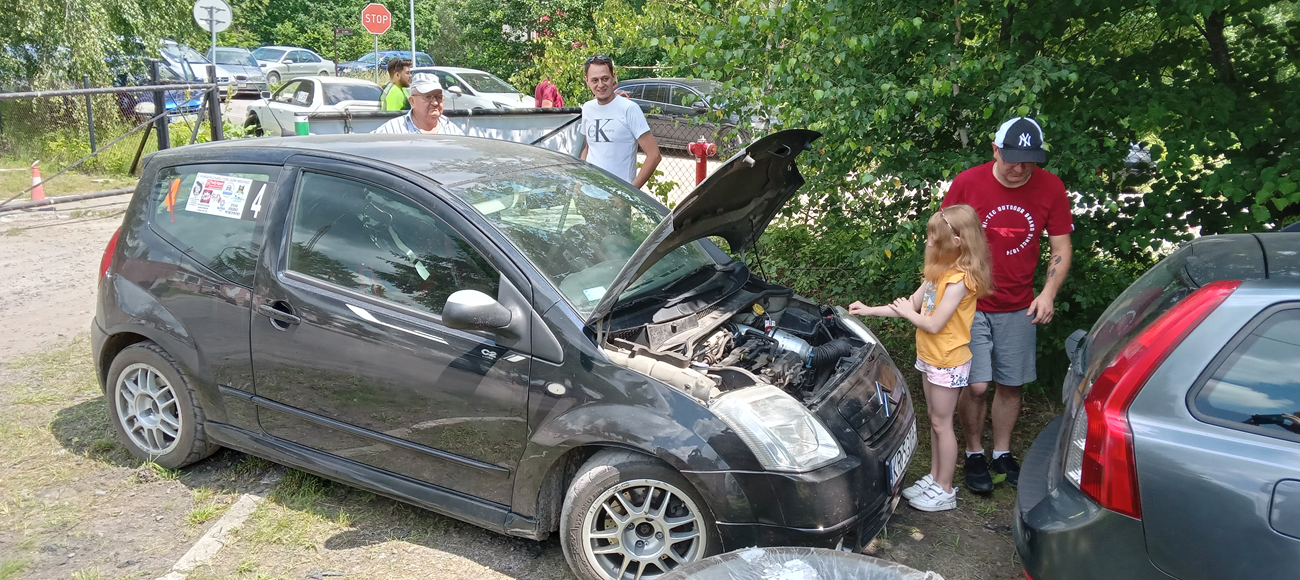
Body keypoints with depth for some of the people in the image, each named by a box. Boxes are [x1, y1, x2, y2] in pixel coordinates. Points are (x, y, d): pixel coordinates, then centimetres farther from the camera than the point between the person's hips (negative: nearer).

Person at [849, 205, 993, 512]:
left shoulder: (959, 279, -24)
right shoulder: (939, 271, 4)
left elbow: (934, 324, -25)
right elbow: (914, 303, 11)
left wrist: (908, 312, -8)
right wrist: (870, 310, 8)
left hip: (948, 362, -9)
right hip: (930, 357, 9)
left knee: (942, 423, 1)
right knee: (935, 420, 17)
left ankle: (945, 491, 14)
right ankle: (934, 478, 30)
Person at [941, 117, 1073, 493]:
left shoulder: (1050, 188, -4)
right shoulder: (967, 183, -10)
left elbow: (1061, 247, 3)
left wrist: (1048, 293, -11)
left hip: (1019, 307, 2)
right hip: (970, 304, -2)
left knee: (1010, 384, 9)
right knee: (976, 386, -5)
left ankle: (1002, 454, 28)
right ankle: (974, 454, 17)